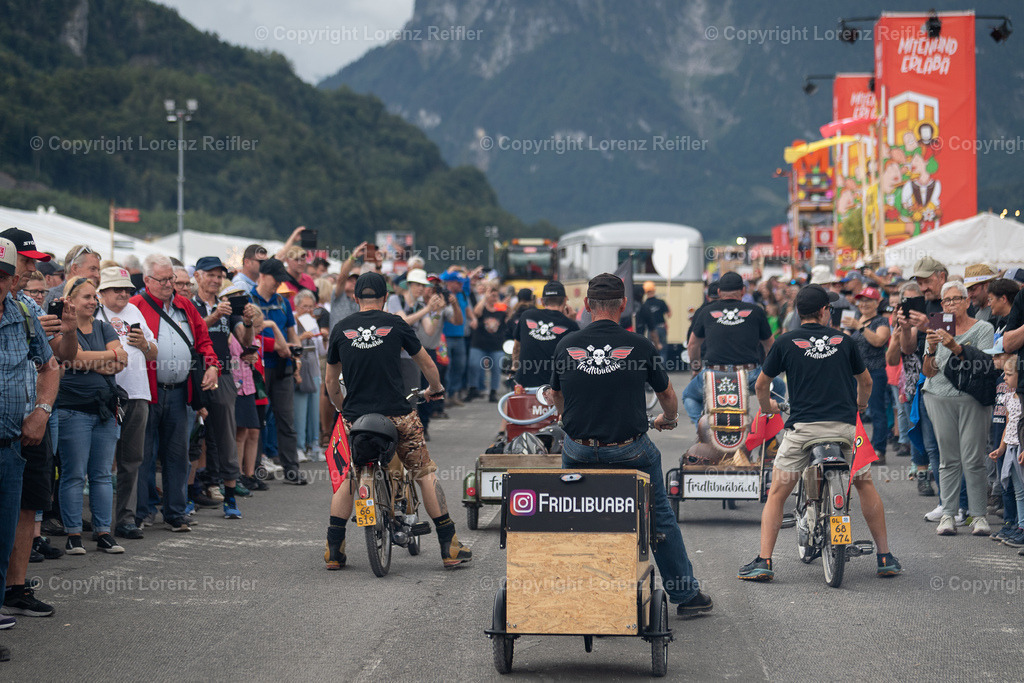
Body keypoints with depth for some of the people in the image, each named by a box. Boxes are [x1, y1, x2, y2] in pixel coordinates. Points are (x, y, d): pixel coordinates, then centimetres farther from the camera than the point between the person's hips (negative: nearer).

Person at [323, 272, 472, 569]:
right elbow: (427, 364, 13)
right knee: (425, 473, 8)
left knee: (348, 478, 18)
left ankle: (334, 550, 12)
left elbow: (331, 382, 16)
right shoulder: (395, 324, 2)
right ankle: (449, 547, 6)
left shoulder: (340, 329, 7)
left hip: (356, 418, 2)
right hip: (397, 415, -2)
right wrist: (435, 388, 33)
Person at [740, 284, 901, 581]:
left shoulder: (786, 342, 4)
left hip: (802, 427, -2)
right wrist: (860, 404, 45)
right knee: (865, 485, 20)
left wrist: (767, 407, 34)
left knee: (777, 493, 6)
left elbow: (761, 385, 12)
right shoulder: (843, 340, 10)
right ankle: (885, 557, 21)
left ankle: (763, 562, -4)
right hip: (845, 426, 2)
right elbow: (866, 381, 23)